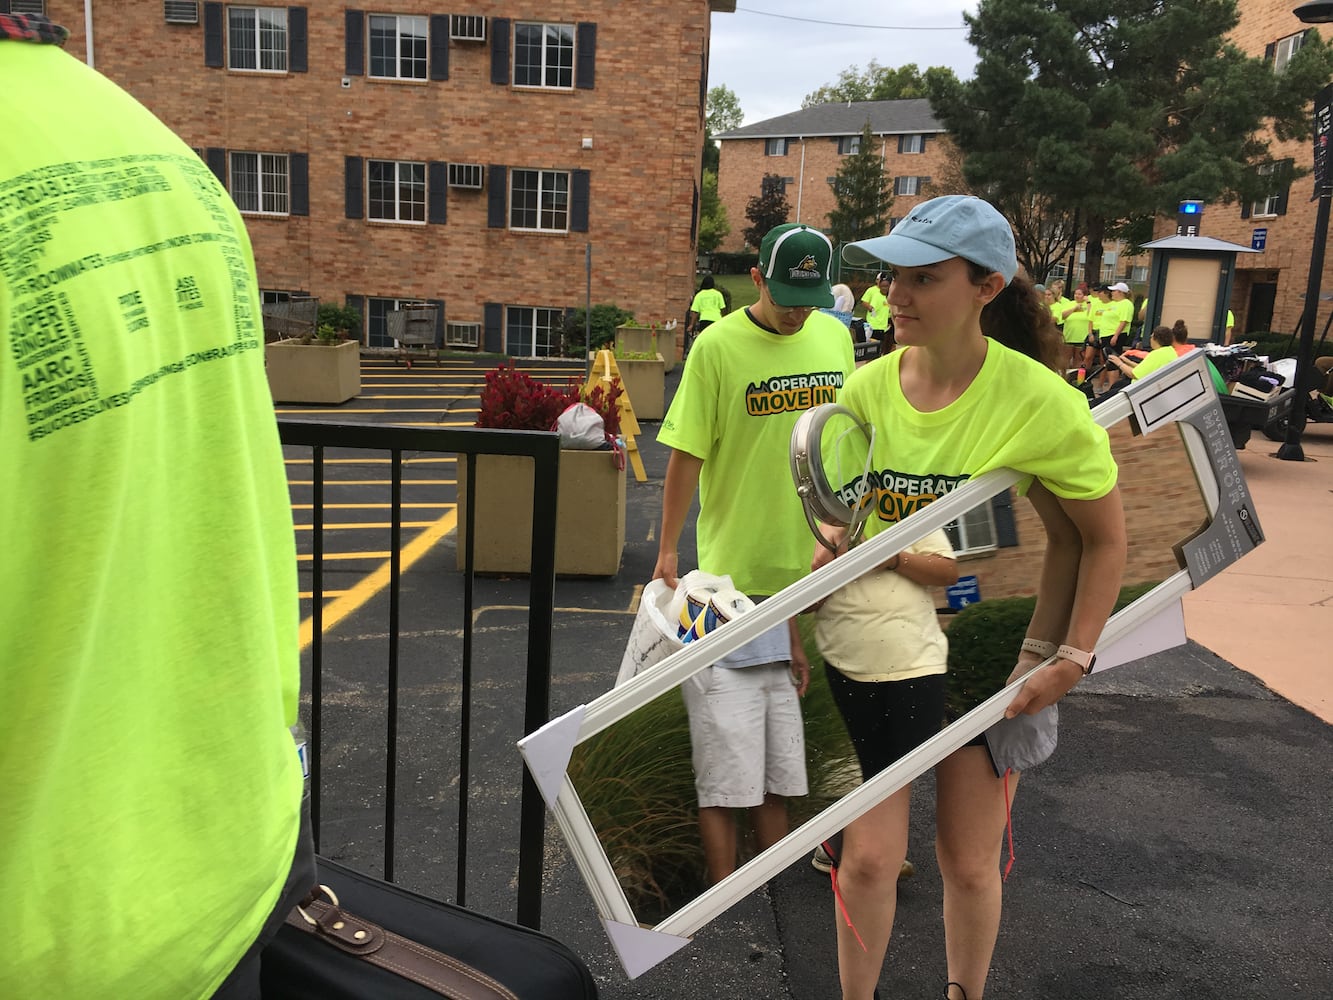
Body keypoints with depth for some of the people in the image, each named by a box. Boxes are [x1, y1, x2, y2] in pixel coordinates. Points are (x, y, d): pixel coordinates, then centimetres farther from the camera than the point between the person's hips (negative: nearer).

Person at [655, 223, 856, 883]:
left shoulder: (835, 337, 3)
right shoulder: (719, 346, -12)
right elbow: (688, 452, -10)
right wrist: (667, 549, -9)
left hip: (817, 552, 5)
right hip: (739, 564, -5)